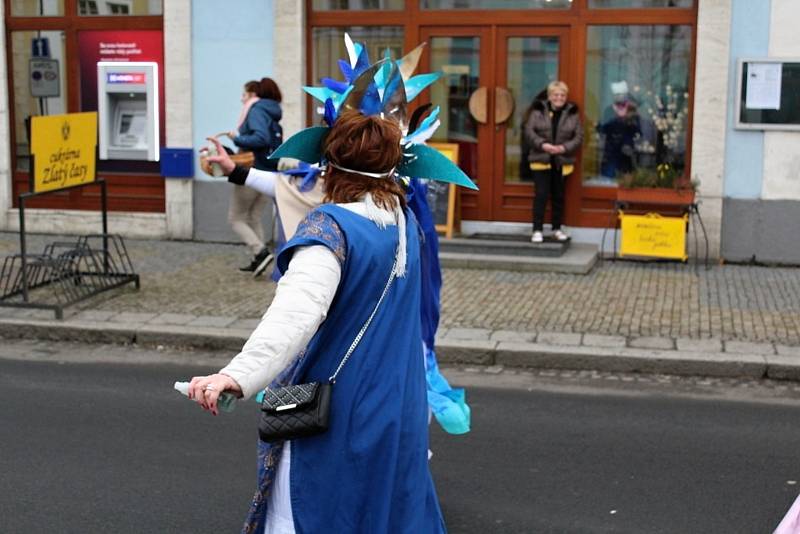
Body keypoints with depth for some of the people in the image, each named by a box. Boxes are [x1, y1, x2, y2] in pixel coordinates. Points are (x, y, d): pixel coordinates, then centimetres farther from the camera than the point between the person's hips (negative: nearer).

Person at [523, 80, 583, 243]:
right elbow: (529, 131, -5)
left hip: (562, 161, 2)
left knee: (558, 196, 11)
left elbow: (579, 136, 0)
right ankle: (537, 230, 0)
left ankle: (557, 229, 23)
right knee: (541, 195, -5)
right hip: (541, 160, -2)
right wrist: (542, 144, -20)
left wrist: (564, 147, -16)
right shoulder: (538, 111, -1)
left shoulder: (572, 113, 2)